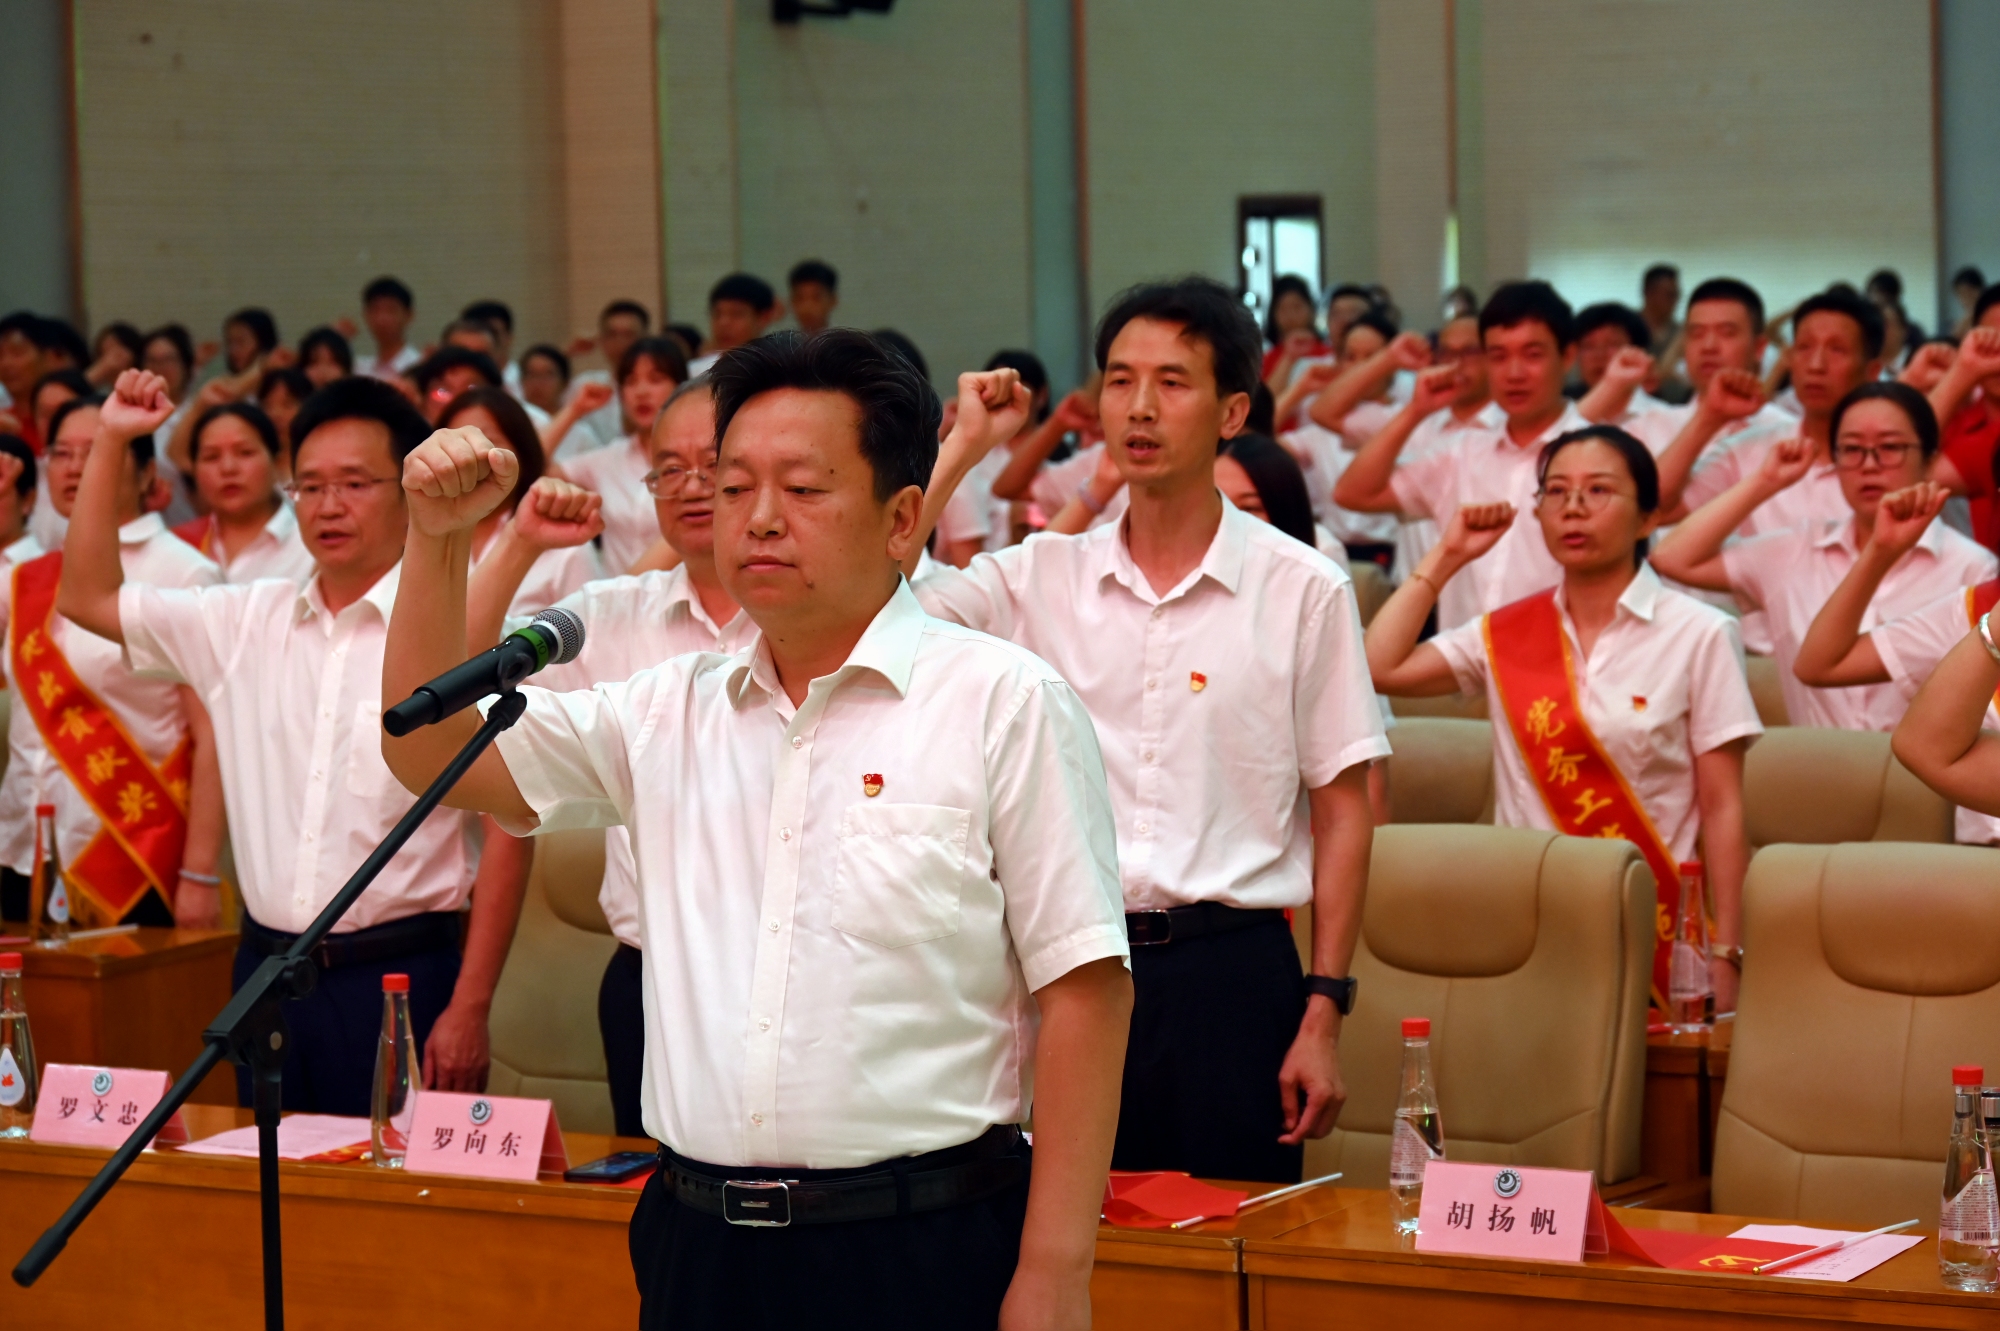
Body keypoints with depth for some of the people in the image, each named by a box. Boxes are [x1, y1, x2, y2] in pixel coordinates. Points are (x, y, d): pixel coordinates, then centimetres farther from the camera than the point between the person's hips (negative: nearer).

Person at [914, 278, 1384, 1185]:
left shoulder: (1304, 591, 0)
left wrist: (1323, 1011, -3)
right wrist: (962, 447, -4)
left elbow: (1342, 808, 2)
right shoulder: (1038, 579, 6)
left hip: (1230, 970, -2)